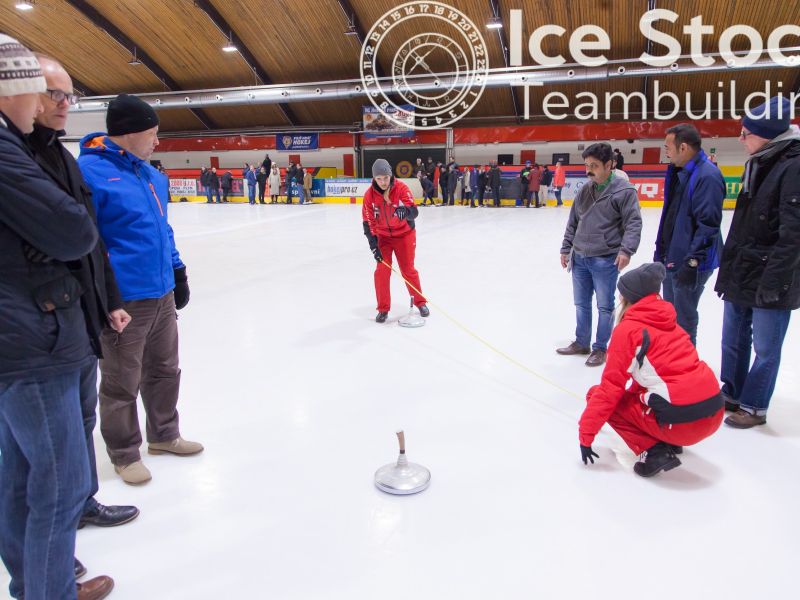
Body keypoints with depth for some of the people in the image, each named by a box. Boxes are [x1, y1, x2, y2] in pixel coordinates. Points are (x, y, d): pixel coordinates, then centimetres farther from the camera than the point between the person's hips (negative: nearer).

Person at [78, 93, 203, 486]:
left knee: (164, 370, 20)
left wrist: (177, 272, 20)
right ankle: (125, 454, 28)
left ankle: (164, 435, 39)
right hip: (123, 302, -8)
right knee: (122, 384, 9)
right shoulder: (89, 172, -16)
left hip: (162, 294, 8)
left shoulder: (151, 175, 10)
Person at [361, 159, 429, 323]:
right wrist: (373, 244, -18)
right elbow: (368, 222, -12)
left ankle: (420, 302, 23)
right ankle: (383, 309, 8)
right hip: (383, 236, 1)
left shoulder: (401, 188, -21)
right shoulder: (370, 194, -15)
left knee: (408, 269, 3)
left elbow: (414, 212, -31)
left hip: (404, 234, -1)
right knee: (382, 270, -6)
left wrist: (405, 211, -54)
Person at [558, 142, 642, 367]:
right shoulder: (584, 190, 9)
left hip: (605, 260, -6)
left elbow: (633, 223, -12)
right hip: (579, 258, 6)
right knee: (581, 303, 16)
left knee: (605, 306, 6)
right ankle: (581, 343, 31)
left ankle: (600, 348, 19)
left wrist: (626, 250, -22)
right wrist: (566, 248, 14)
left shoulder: (624, 190, -9)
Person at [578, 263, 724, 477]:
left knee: (597, 394, 5)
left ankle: (656, 451, -3)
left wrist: (585, 435, 2)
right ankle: (671, 442, 19)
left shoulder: (627, 329, -6)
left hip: (681, 421, -8)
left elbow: (610, 388, -6)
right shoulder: (668, 322, 16)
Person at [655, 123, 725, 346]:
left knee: (683, 319, 2)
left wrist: (692, 261, -24)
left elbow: (708, 224, -23)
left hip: (689, 261, -10)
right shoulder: (679, 172, 11)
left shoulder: (707, 175, -19)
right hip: (671, 258, 10)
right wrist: (661, 251, 19)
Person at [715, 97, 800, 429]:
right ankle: (731, 395, 33)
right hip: (740, 273, 9)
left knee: (765, 348, 6)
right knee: (733, 340, 18)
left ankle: (754, 406, 20)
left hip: (769, 279, -8)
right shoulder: (759, 163, 11)